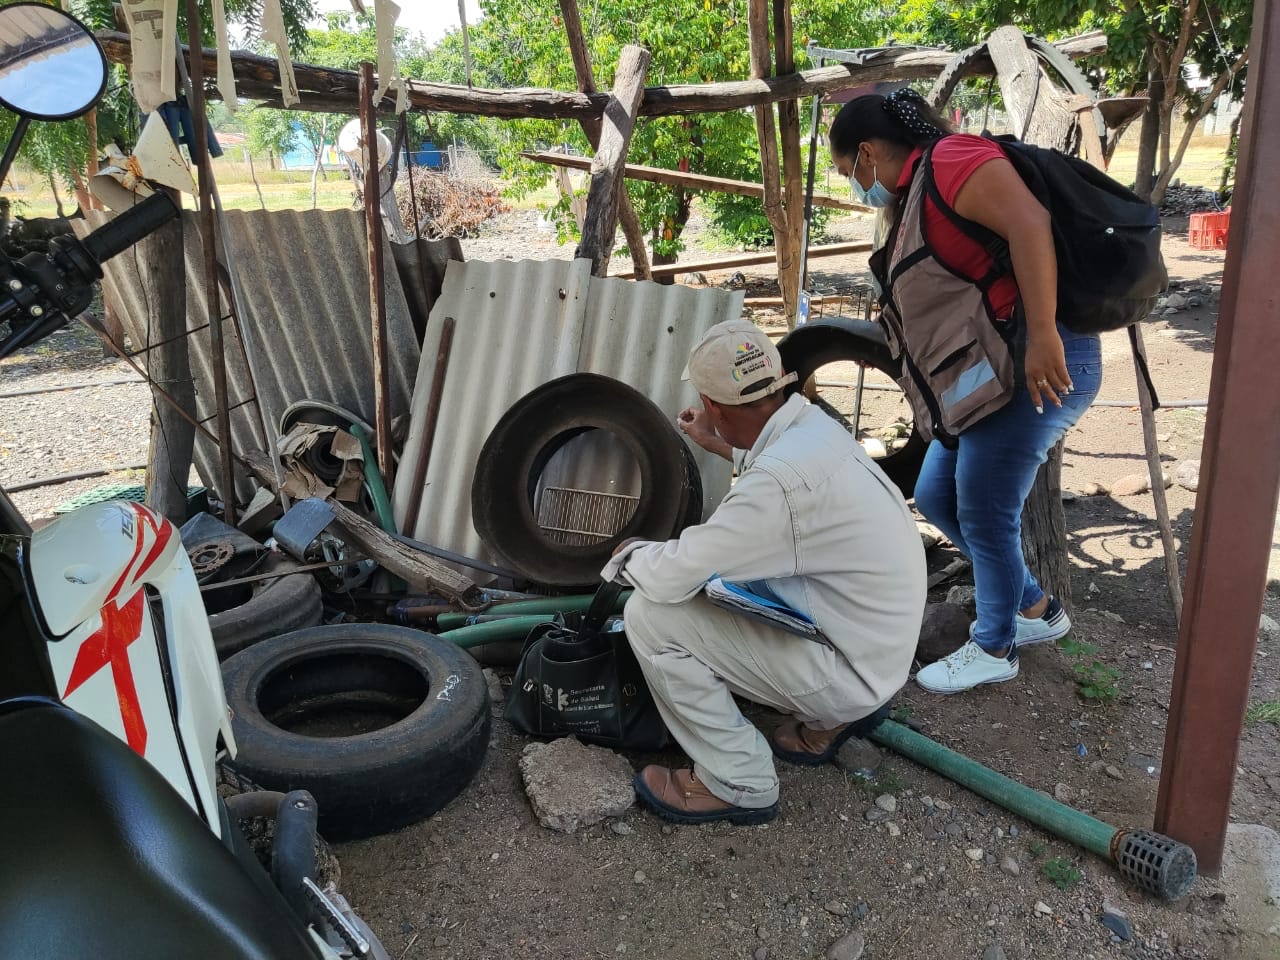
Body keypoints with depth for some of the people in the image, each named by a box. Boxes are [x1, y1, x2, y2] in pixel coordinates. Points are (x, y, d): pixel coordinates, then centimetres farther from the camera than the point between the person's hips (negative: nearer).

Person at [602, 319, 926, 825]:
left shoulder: (780, 480, -30)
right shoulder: (813, 423, -2)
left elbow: (670, 576, -23)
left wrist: (630, 554, -1)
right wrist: (720, 446, 38)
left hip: (849, 671, -9)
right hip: (879, 647, 9)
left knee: (651, 614, -14)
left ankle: (736, 783, 2)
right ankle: (831, 718, 21)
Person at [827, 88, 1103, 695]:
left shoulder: (950, 160, -10)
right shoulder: (916, 201, 20)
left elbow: (1030, 223, -25)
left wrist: (1042, 333, -30)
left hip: (1037, 365, -10)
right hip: (988, 378, 10)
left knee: (984, 515, 0)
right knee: (936, 497, 16)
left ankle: (994, 649, 23)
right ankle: (1034, 610, 32)